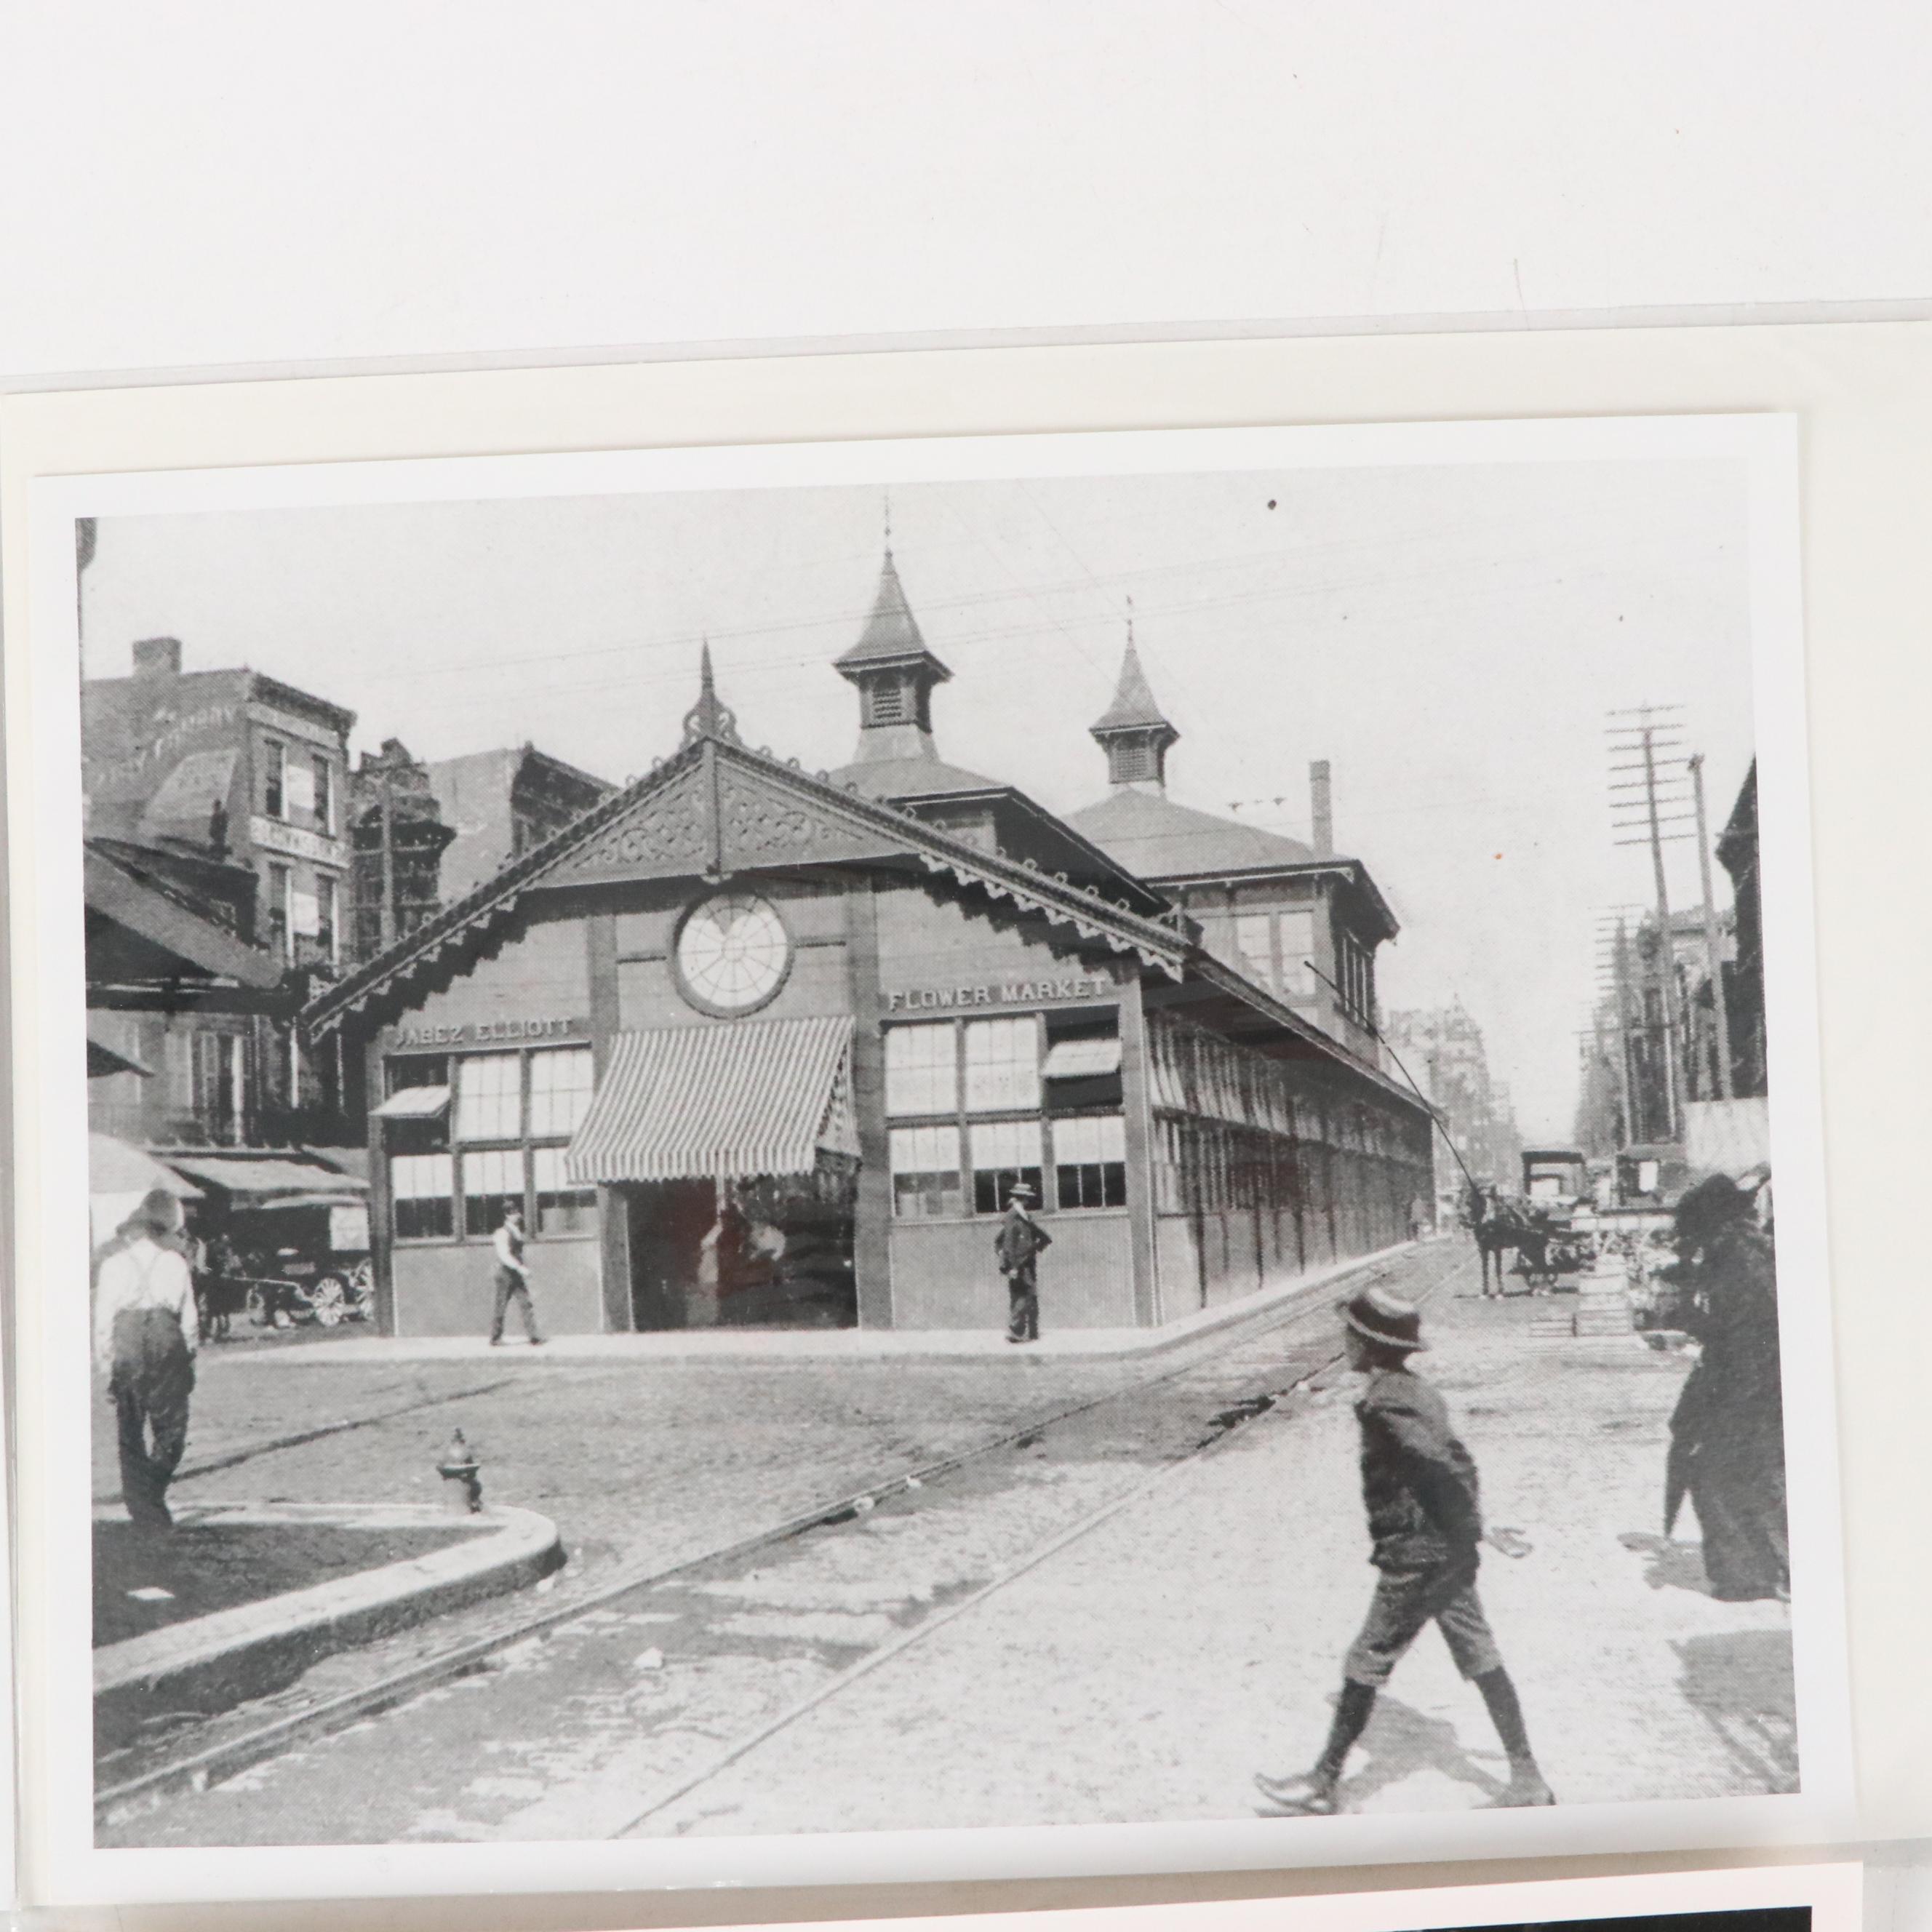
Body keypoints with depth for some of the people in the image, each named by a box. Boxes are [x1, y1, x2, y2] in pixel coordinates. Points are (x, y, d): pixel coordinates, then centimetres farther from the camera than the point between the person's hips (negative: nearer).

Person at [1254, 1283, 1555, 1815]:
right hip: (1449, 1556, 9)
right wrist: (1471, 1528, 10)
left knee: (1364, 1669, 2)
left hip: (1414, 1560, -9)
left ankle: (1323, 1786, 12)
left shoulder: (1384, 1403, -20)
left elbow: (1446, 1467, -25)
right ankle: (1528, 1780, 18)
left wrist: (1479, 1531, -15)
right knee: (1481, 1663, 12)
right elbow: (1457, 1463, 13)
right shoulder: (1416, 1393, 10)